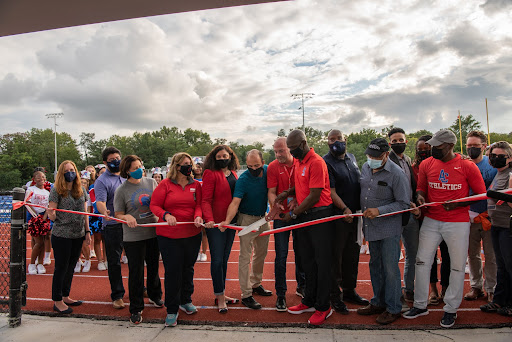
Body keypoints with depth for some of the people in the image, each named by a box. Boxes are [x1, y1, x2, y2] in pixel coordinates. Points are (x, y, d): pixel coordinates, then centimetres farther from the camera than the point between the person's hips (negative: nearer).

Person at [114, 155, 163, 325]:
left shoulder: (151, 182, 3)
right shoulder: (121, 190, -5)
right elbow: (118, 215, -3)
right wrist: (127, 218, -24)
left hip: (154, 233, 3)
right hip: (133, 237, -3)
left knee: (154, 267, 19)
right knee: (136, 272, 3)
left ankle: (155, 296, 42)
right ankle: (136, 309, 18)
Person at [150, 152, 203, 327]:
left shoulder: (196, 185, 6)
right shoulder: (165, 184, -3)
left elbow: (199, 204, 1)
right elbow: (154, 205, -4)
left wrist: (198, 216, -19)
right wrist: (166, 215, -21)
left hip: (192, 234, 4)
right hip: (169, 236, -3)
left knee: (188, 268, 16)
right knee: (172, 271, -1)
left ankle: (185, 301, 36)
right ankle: (172, 310, 13)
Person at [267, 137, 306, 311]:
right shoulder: (272, 167, -3)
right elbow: (271, 192, -8)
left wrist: (297, 199, -19)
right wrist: (275, 205, -28)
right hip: (281, 216, -1)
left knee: (300, 252, 14)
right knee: (281, 256, -2)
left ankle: (302, 286, 33)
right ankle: (280, 294, 9)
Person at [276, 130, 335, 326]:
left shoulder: (316, 163, -16)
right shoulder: (298, 162, 12)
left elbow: (314, 196, -19)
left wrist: (293, 214, -12)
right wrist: (287, 193, 3)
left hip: (320, 216, -9)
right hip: (303, 216, 9)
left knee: (322, 262, 1)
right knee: (307, 261, 15)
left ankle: (323, 307, 12)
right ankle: (310, 302, 28)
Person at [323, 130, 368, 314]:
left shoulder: (351, 158, 13)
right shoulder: (326, 162, -10)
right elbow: (330, 191, -17)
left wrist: (361, 208, 12)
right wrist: (345, 209, -23)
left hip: (355, 215, 7)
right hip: (337, 216, -7)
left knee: (352, 254, 16)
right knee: (336, 256, 1)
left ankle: (349, 290, 31)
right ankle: (334, 296, 13)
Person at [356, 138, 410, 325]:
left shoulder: (396, 173, -14)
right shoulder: (365, 167, 7)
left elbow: (404, 203, -14)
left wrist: (379, 210, -21)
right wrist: (363, 212, 13)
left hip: (389, 229, -7)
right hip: (370, 227, 7)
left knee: (390, 269, -1)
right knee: (375, 266, 17)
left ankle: (393, 308, 15)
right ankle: (378, 302, 32)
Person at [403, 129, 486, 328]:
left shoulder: (467, 166, -8)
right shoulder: (426, 164, 2)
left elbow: (481, 194, -2)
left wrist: (458, 203, -17)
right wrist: (420, 196, -8)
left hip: (458, 224, -3)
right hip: (431, 221, 3)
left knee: (457, 266, 6)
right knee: (422, 261, 5)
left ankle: (451, 309, 24)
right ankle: (420, 305, 21)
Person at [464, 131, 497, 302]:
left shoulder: (493, 164, -4)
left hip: (489, 217, -3)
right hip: (469, 217, 3)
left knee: (491, 255, 4)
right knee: (473, 254, 11)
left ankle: (491, 289, 18)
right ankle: (476, 286, 24)